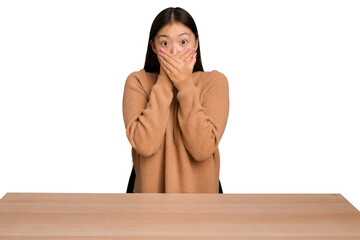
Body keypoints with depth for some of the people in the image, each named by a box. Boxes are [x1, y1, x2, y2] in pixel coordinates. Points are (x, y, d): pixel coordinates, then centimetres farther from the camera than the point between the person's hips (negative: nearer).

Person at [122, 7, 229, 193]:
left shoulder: (214, 81, -9)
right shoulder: (137, 81, -8)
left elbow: (202, 149, -21)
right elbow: (145, 145, -22)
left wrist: (185, 84, -20)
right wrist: (164, 83, -20)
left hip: (199, 187, 0)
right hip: (150, 187, 0)